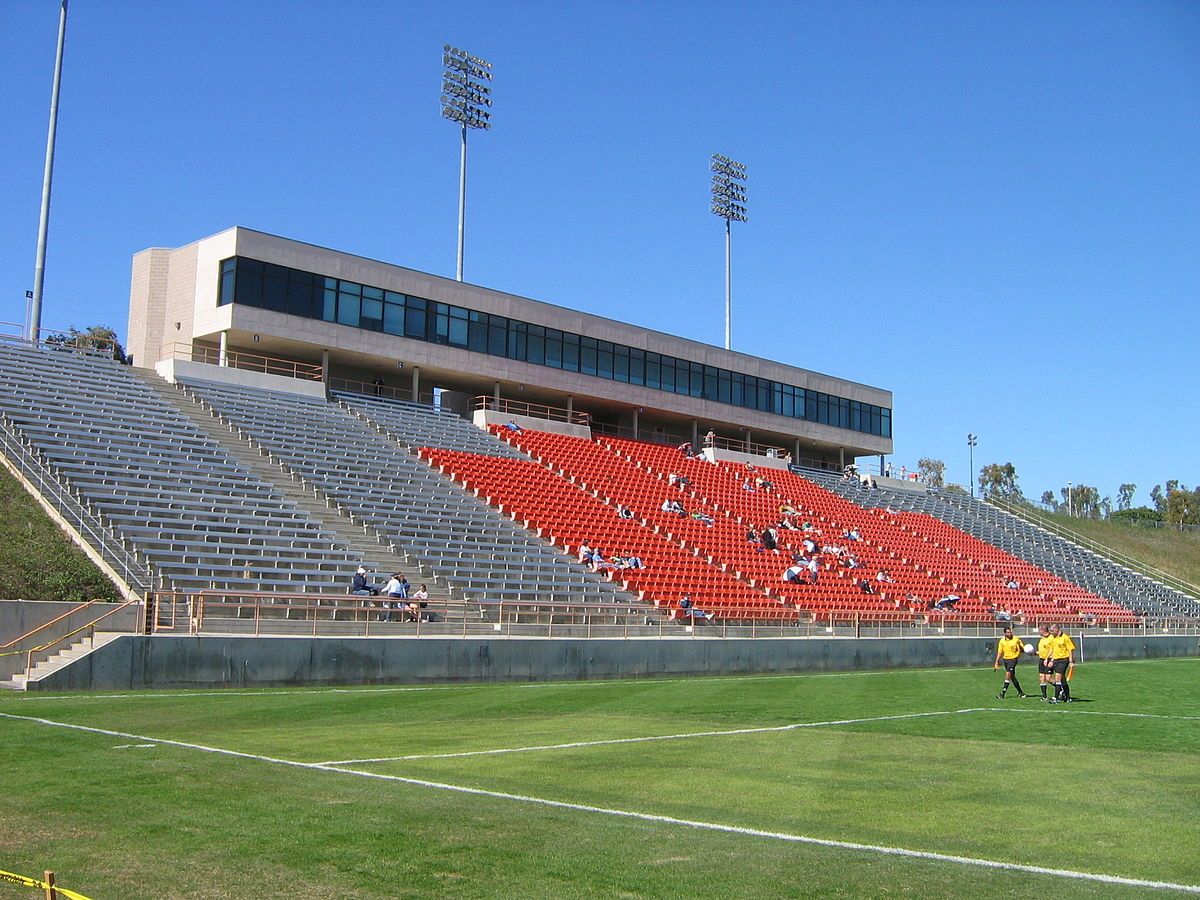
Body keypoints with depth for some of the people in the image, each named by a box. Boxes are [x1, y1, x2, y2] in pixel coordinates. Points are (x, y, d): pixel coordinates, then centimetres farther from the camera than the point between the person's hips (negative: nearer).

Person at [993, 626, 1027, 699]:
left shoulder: (1016, 639, -6)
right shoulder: (1002, 641, 2)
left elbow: (1022, 648, 3)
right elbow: (1000, 652, 6)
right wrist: (997, 662, 2)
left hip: (1013, 658, -4)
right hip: (1006, 659, 4)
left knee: (1008, 674, -16)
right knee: (1012, 676, 10)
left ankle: (1002, 693, -15)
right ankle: (1021, 692, 25)